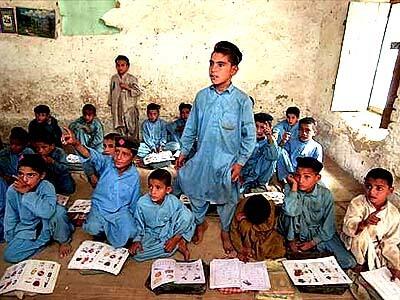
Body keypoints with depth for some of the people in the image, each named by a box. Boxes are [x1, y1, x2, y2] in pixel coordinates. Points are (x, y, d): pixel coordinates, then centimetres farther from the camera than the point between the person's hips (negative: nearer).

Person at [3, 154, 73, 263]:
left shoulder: (47, 187, -25)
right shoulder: (12, 190, -14)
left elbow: (48, 212, -44)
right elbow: (10, 218, 2)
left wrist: (27, 193, -38)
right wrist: (10, 240, 6)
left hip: (47, 225, -3)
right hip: (27, 229, 4)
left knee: (58, 211, -34)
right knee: (9, 256, -15)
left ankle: (64, 241, -6)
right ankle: (47, 239, 5)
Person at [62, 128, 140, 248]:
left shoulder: (134, 175, -9)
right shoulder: (107, 162, -12)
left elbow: (134, 202, 2)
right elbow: (91, 155, -33)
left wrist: (132, 219, 4)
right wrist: (75, 143, -52)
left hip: (121, 211, 0)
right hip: (99, 208, 1)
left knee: (128, 233, -25)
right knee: (93, 229, -26)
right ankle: (101, 232, 11)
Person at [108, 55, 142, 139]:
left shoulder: (132, 79, -3)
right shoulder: (114, 78, 11)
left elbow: (138, 92, -8)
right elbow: (111, 92, 19)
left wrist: (128, 87, -19)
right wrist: (110, 104, 19)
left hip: (130, 108, -4)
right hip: (117, 109, 4)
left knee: (132, 130, -2)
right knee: (120, 132, 7)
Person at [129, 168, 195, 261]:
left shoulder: (174, 203, -22)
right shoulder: (142, 202, -18)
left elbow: (188, 218, -14)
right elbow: (138, 224, -2)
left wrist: (176, 238, -19)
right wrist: (137, 240, -12)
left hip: (170, 232, -3)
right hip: (151, 235, 4)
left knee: (187, 215, -29)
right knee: (136, 254, -21)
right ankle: (178, 245, -12)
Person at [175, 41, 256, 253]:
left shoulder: (242, 100, -13)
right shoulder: (202, 96, -3)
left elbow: (249, 136, -7)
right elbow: (191, 127, 7)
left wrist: (240, 162, -10)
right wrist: (184, 152, 10)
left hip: (227, 161, -2)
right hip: (202, 158, 3)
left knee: (227, 198, 14)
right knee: (196, 193, 16)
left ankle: (225, 231, 42)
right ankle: (200, 223, 46)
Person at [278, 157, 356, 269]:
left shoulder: (325, 194, -14)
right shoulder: (290, 188, -16)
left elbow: (328, 226, -9)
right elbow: (290, 211, -35)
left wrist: (313, 243, -14)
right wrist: (294, 187, -33)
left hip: (321, 234, 2)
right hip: (298, 233, -2)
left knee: (349, 263, -13)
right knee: (292, 213, -32)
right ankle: (291, 241, -10)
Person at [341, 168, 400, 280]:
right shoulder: (357, 203, -22)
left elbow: (390, 242, -6)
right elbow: (347, 228, -31)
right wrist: (363, 223, -51)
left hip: (376, 247, 4)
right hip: (356, 244, -3)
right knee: (362, 233, -32)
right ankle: (361, 262, -7)